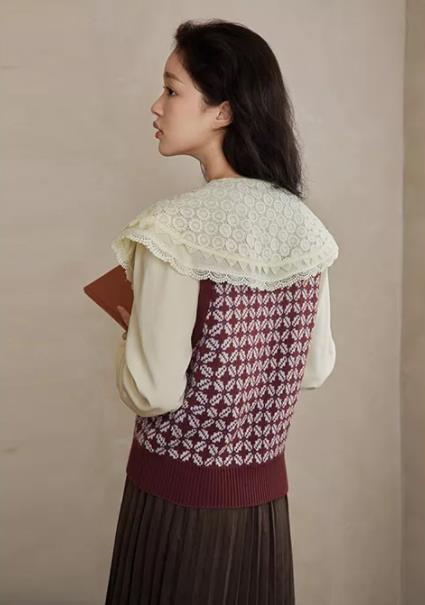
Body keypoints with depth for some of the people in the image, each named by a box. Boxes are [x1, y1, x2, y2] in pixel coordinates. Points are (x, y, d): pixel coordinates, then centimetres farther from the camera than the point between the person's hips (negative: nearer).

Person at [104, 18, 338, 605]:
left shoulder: (174, 228, -21)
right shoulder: (304, 225, -2)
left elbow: (154, 393, -19)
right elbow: (316, 368, 5)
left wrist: (126, 336, 0)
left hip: (179, 494, -5)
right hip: (267, 491, 5)